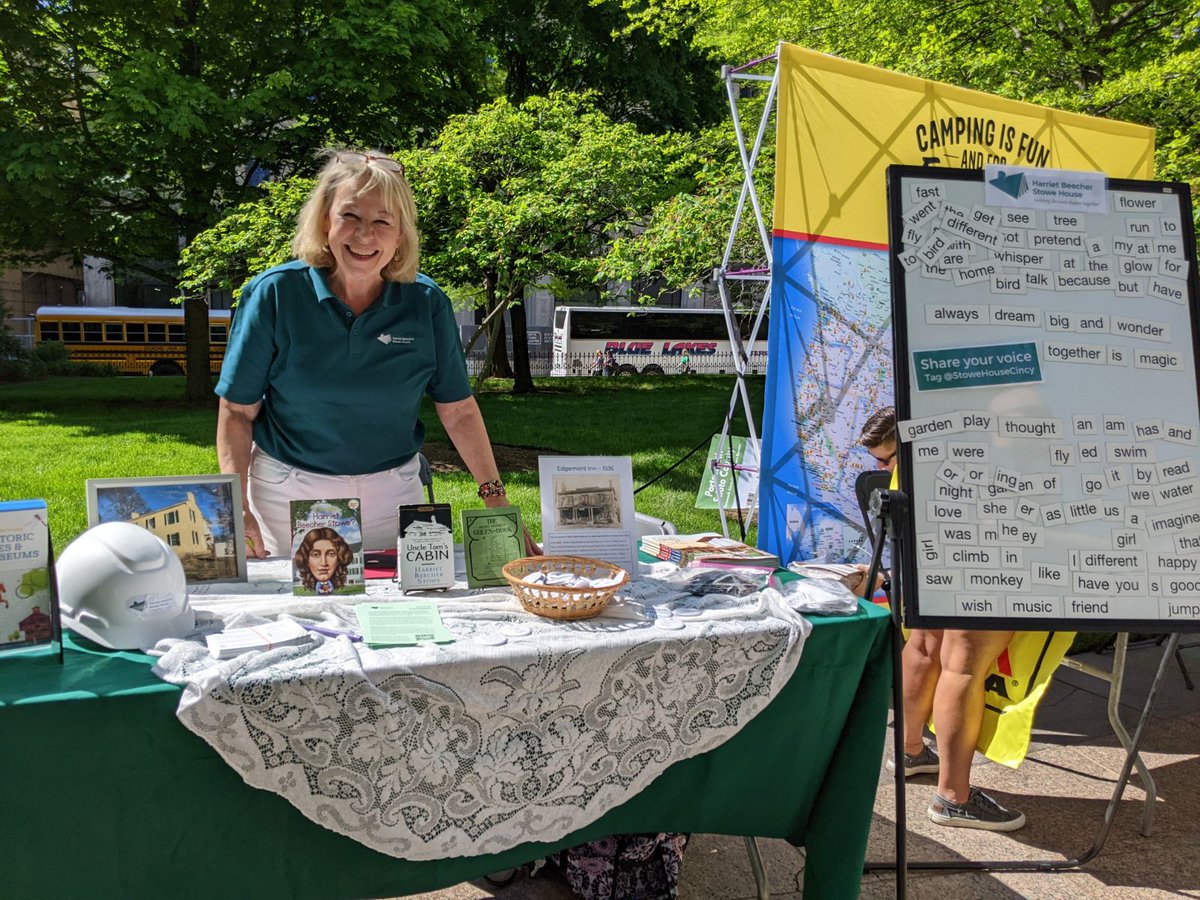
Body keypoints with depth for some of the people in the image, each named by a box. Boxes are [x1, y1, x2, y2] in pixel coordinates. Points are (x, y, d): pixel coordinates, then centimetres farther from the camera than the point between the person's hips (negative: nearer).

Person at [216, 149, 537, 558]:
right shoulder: (274, 294, -10)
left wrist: (497, 501, -4)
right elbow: (237, 411, -6)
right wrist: (237, 509, -16)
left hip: (392, 490, 2)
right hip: (288, 491, -1)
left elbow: (458, 411, -1)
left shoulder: (426, 303, -6)